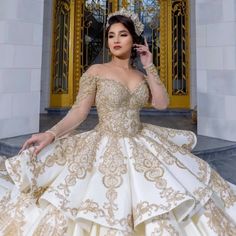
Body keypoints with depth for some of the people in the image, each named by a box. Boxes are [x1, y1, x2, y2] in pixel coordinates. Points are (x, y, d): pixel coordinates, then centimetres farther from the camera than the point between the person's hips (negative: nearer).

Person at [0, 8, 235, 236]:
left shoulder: (141, 76, 10)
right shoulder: (96, 71, -4)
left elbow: (161, 103, -2)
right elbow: (79, 111, -8)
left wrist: (149, 68, -2)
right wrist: (51, 134, -21)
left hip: (141, 145, 5)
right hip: (107, 147, -4)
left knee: (156, 202, 10)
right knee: (105, 204, -3)